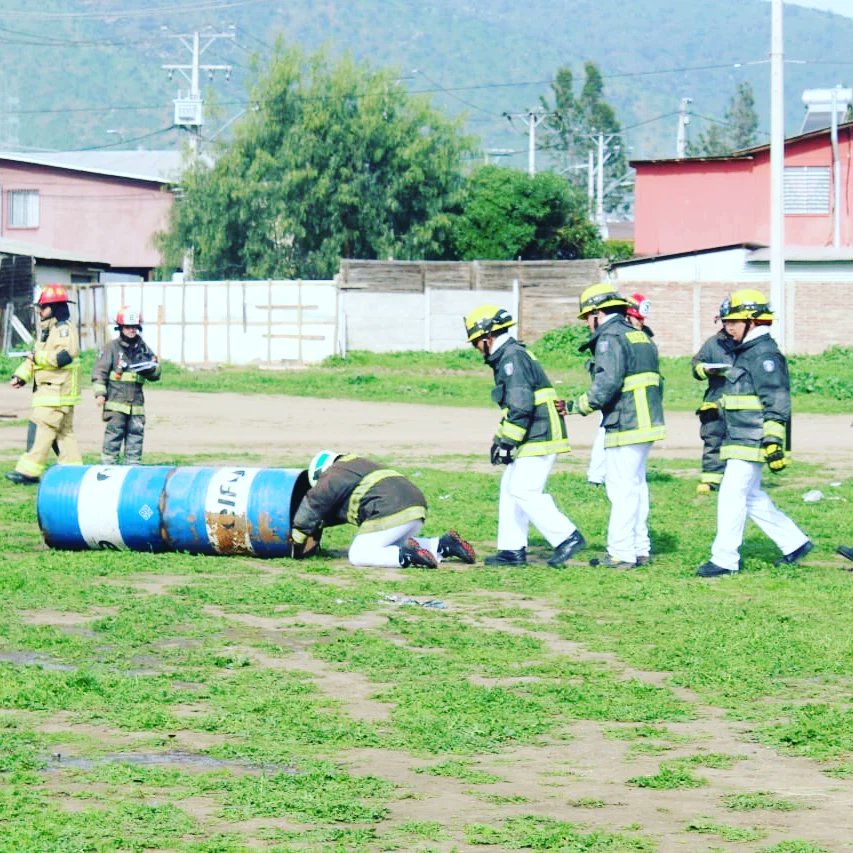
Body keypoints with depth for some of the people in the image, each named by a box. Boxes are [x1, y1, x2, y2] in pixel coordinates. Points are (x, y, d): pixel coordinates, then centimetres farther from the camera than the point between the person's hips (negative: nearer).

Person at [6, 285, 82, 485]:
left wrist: (38, 356, -17)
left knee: (41, 429, -12)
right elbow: (35, 358, 21)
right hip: (48, 390, 11)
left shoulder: (64, 329, -13)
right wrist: (21, 376, 8)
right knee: (64, 431, 11)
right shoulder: (48, 330, 20)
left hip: (57, 391, -11)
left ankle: (29, 471, -15)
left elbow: (64, 356, -27)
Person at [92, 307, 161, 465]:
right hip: (116, 400, -5)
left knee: (136, 435, 6)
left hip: (136, 402, 5)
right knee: (113, 435, -6)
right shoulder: (112, 347, 1)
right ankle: (108, 466, -3)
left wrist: (151, 368, -5)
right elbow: (99, 371, -2)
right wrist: (99, 393, -11)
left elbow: (155, 375, 18)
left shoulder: (143, 348, 15)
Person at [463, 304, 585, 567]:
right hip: (534, 438, 11)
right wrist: (500, 438, 19)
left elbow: (521, 407, -23)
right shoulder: (507, 357, 19)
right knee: (510, 489, 12)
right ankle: (513, 550, 15)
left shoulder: (513, 358, -15)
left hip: (540, 439, -11)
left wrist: (506, 443, -18)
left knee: (525, 491, -12)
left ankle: (567, 538, -11)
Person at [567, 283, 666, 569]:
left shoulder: (610, 337, -10)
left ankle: (620, 553, -7)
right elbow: (655, 382, 20)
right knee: (636, 486, 15)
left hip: (625, 426, -10)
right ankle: (640, 549, 19)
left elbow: (607, 383, -21)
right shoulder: (641, 336, 19)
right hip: (647, 423, 10)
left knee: (622, 489, -7)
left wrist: (577, 405, -12)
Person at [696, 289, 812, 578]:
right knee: (751, 498, 15)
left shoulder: (765, 355, -15)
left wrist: (774, 443, -24)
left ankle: (725, 559, -5)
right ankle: (794, 542, 23)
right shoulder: (745, 352, 17)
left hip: (751, 443, -11)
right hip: (739, 441, 11)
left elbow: (777, 403, -20)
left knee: (731, 496, -9)